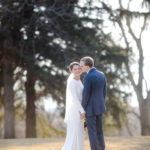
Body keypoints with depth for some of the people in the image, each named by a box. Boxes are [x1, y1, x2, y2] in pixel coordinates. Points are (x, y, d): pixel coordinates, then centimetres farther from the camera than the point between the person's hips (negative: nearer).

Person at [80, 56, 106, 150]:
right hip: (99, 107, 7)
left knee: (92, 133, 2)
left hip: (90, 108, -7)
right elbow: (104, 92, 9)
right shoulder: (101, 75, 3)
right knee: (99, 131, 15)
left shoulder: (88, 77, -21)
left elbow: (86, 96, -19)